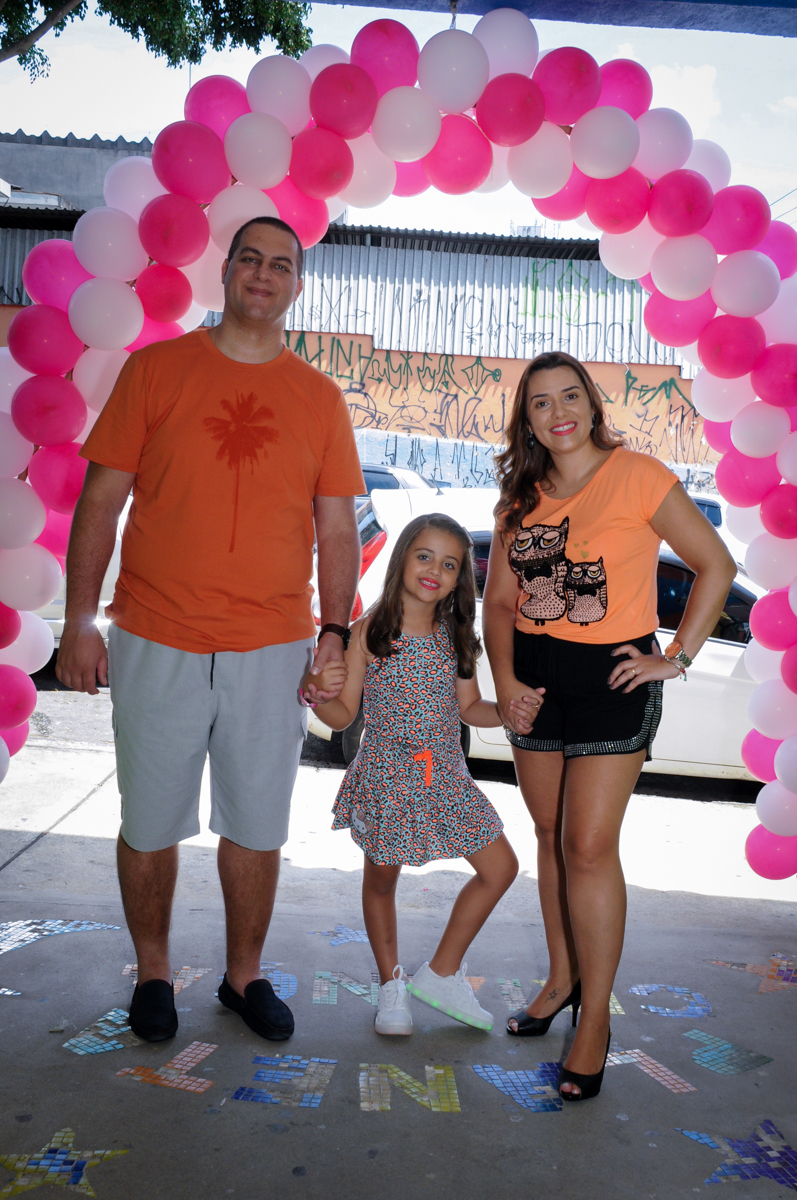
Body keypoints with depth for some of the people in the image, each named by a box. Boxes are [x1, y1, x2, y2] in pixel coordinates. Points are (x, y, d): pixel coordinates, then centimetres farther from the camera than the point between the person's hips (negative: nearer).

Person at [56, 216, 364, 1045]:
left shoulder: (320, 398, 7)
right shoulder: (155, 369, 3)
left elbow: (337, 528, 8)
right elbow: (101, 500, 1)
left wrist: (334, 632, -1)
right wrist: (79, 620, -3)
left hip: (273, 650, 1)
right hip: (156, 642, -1)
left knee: (257, 828, 10)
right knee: (150, 823, 10)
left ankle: (244, 976, 31)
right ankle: (152, 974, 32)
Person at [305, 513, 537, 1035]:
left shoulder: (456, 635, 0)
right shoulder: (370, 633, -12)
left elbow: (469, 707, 7)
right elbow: (344, 715, -8)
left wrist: (506, 712, -10)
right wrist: (318, 696, -28)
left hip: (446, 776, 4)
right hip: (386, 776, -4)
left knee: (501, 867, 6)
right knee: (382, 879, 13)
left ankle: (442, 973, 23)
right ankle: (392, 985, 37)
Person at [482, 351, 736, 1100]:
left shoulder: (637, 476, -8)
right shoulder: (520, 496, 8)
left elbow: (716, 566, -5)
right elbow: (499, 599, 8)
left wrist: (677, 658, -9)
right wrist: (504, 678, -6)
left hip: (611, 677, -5)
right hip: (534, 675, 6)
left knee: (589, 845, -6)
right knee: (551, 835, 14)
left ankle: (595, 1017, 10)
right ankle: (563, 977, 31)